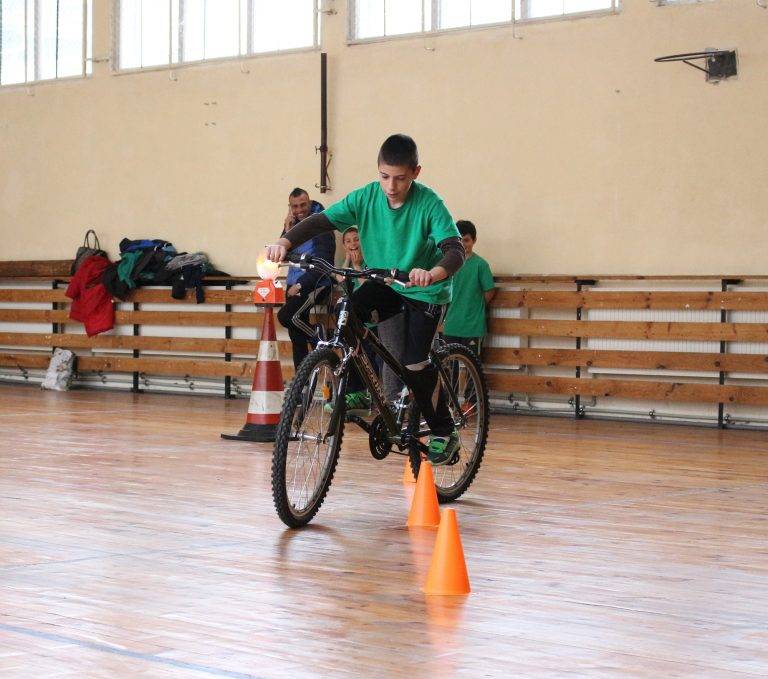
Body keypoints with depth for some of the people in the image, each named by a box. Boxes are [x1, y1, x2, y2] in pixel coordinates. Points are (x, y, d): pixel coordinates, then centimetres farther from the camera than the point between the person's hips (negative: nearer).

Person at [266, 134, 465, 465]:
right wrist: (284, 242, -37)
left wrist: (433, 273, -57)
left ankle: (444, 433, 7)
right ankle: (362, 388, -8)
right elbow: (321, 221, -18)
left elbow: (455, 249, -34)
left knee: (414, 364, -14)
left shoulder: (429, 203, -23)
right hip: (383, 283, 4)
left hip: (425, 292, -4)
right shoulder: (365, 198, -13)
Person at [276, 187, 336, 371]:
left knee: (285, 316, -26)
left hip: (315, 284, -7)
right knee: (297, 337, 5)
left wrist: (300, 285, -18)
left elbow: (324, 261, -15)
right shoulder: (292, 224, 13)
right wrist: (287, 232, -7)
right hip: (294, 284, 7)